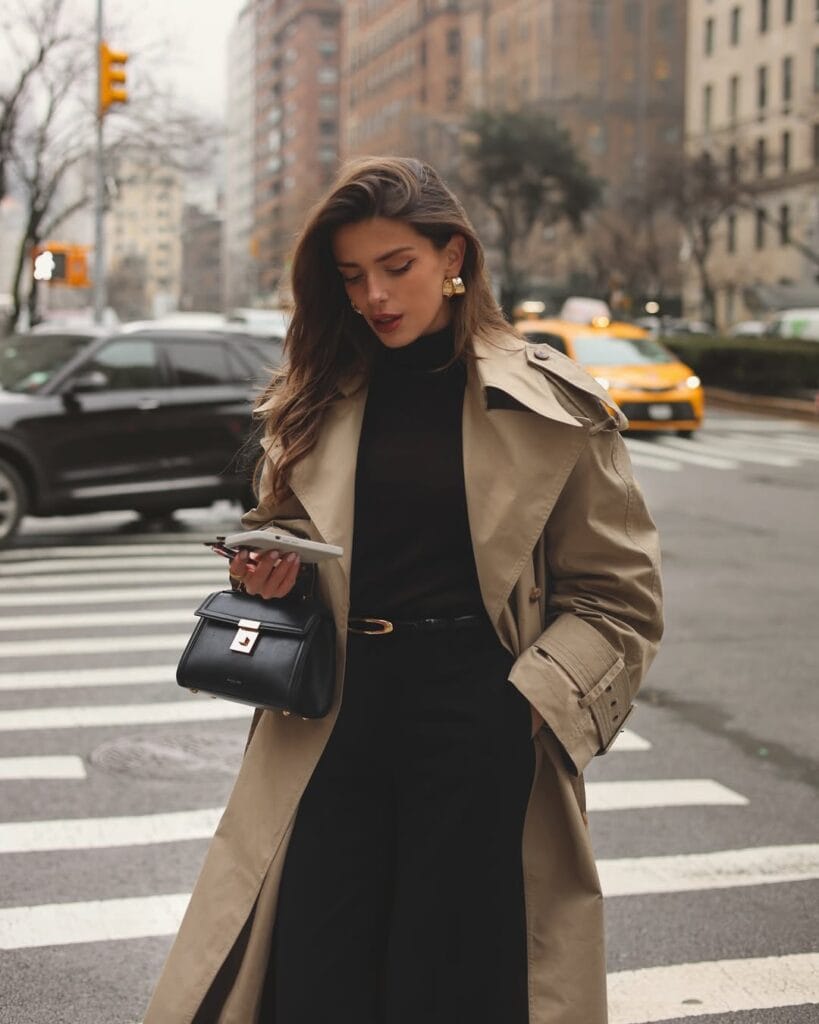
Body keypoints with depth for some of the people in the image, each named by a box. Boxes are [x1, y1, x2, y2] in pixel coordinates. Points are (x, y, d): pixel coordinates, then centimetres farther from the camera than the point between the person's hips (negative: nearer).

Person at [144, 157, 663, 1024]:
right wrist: (269, 569, -2)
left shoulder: (552, 408, -1)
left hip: (480, 731, -3)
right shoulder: (317, 400, 10)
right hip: (335, 720, 3)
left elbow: (618, 595, 1)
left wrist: (533, 703, -13)